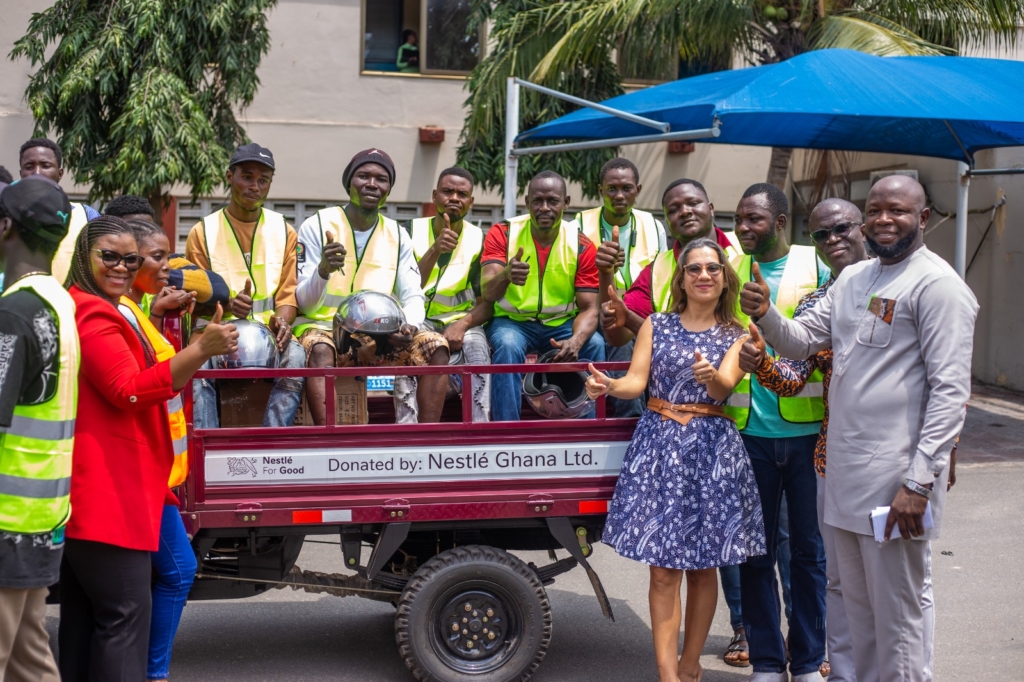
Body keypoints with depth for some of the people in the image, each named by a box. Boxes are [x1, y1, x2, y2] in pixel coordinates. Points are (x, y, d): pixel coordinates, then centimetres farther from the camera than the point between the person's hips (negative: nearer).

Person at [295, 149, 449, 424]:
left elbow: (413, 296, 8)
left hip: (381, 337, 4)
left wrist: (410, 325, -16)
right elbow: (304, 304, -5)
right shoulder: (317, 226, -1)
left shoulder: (398, 236, 11)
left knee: (435, 347, -20)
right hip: (324, 329, -4)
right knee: (319, 350, -38)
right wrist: (323, 270, -27)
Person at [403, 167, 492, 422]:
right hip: (418, 318, -1)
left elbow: (487, 303, 1)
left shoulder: (480, 240, 3)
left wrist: (463, 324, -20)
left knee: (477, 344, -32)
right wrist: (435, 251, -28)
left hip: (460, 319, 1)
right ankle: (408, 425, -37)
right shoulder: (413, 231, 0)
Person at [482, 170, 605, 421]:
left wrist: (576, 341, -33)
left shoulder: (582, 246, -6)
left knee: (594, 344, -27)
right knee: (507, 345, -34)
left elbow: (589, 308, -9)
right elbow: (488, 293, -21)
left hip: (561, 324, 2)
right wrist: (505, 275, -47)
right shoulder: (502, 234, -9)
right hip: (512, 321, -1)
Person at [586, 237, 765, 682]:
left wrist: (710, 376, -34)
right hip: (660, 444, 0)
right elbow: (637, 381, -2)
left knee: (703, 566, 5)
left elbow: (725, 385, -10)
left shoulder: (736, 336, 7)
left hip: (712, 449, 0)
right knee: (664, 568, -4)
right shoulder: (656, 326, 9)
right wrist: (611, 386, -24)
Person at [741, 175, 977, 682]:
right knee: (857, 602, 17)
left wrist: (920, 481, -21)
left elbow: (950, 389, -15)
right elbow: (802, 340, 15)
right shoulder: (853, 278, 15)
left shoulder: (936, 284, -10)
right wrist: (764, 315, -8)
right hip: (844, 469, 8)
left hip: (894, 479, -8)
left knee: (895, 614, 1)